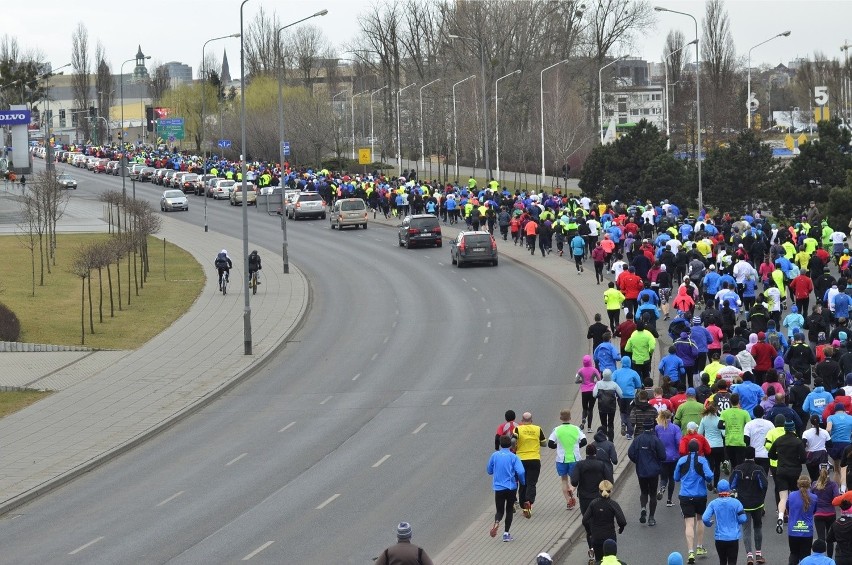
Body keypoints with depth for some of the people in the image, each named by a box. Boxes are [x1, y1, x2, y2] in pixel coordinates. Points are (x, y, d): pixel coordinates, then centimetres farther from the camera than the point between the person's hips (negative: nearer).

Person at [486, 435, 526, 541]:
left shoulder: (495, 455, 0)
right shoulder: (513, 457, -7)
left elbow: (489, 471, 10)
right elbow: (521, 472, -15)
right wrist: (522, 482, 4)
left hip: (498, 487, 1)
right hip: (511, 487, -1)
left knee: (500, 511, 9)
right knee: (509, 510, 14)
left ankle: (496, 522, -25)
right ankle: (506, 533, 9)